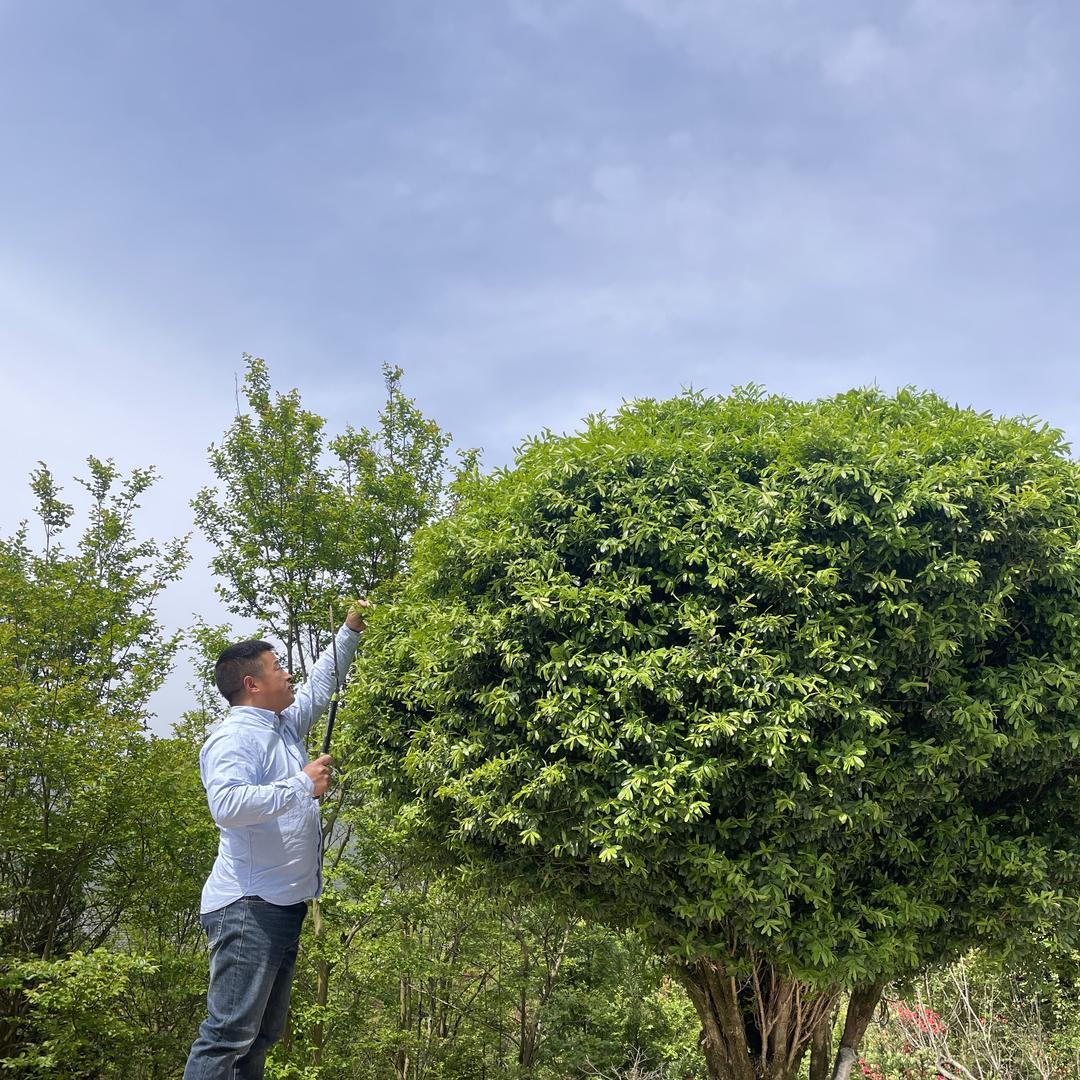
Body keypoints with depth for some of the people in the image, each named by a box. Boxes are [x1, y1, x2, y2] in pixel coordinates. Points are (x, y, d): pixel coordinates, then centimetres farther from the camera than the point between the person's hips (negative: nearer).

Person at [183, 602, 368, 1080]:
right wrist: (302, 785, -23)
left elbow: (319, 685, 32)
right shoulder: (233, 737, -13)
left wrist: (350, 632, 29)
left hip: (284, 906, 10)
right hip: (248, 908, -10)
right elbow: (226, 804, -30)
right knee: (229, 1034, -10)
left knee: (262, 1037, 15)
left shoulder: (283, 726, 15)